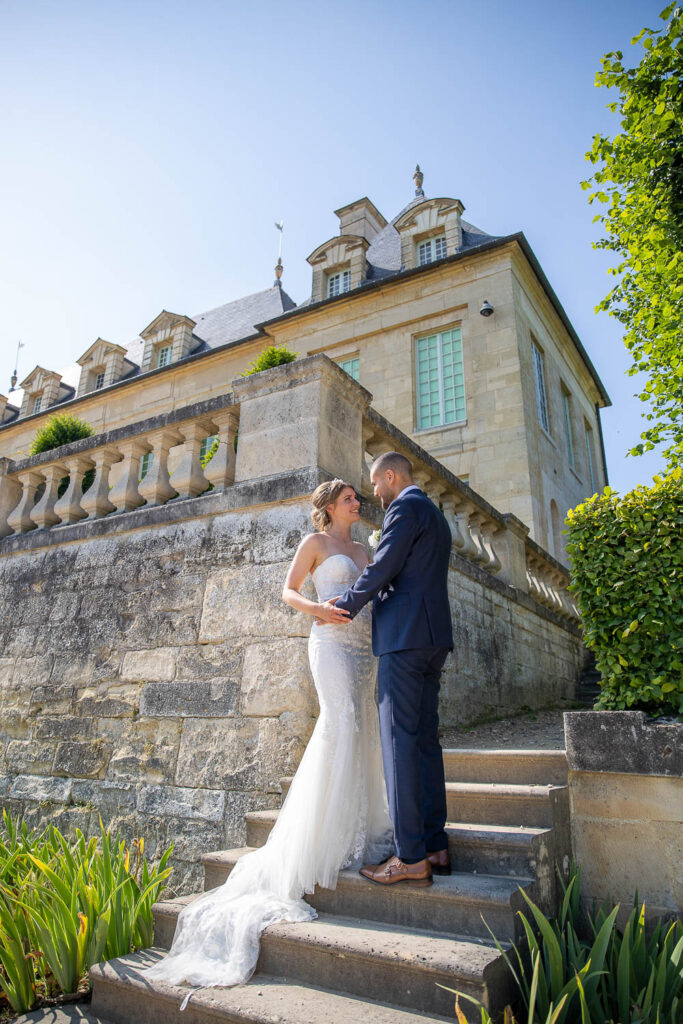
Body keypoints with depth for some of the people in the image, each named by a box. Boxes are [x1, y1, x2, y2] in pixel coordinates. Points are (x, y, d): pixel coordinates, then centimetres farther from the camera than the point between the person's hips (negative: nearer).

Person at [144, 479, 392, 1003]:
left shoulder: (362, 550, 20)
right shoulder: (314, 542, 1)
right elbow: (288, 591, -1)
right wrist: (317, 609, -19)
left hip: (365, 647, 7)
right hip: (332, 642, -7)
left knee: (361, 730, 6)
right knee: (342, 724, -14)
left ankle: (357, 828, 16)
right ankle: (328, 839, -7)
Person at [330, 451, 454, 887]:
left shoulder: (405, 507, -6)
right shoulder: (436, 516, 24)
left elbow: (381, 569, -12)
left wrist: (344, 607, 1)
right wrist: (355, 599, 24)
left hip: (404, 635, -10)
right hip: (433, 637, 10)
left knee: (400, 740, -8)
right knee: (426, 739, 10)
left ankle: (411, 857, -4)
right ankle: (435, 847, 15)